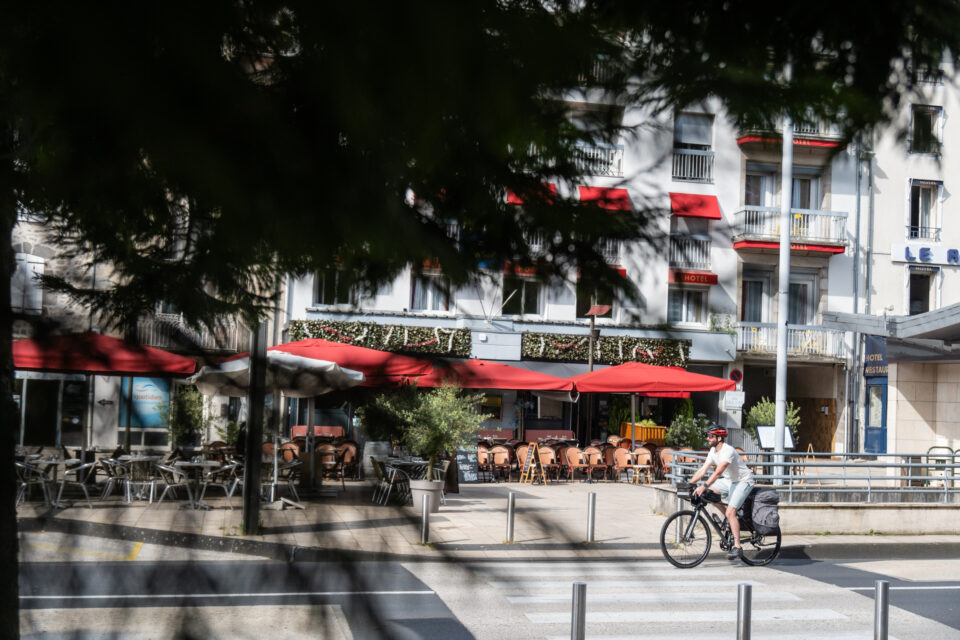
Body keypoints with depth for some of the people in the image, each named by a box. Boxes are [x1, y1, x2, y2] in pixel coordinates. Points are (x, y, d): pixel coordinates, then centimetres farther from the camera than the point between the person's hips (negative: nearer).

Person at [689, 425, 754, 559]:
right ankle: (729, 518, 7)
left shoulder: (728, 451, -26)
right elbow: (703, 470, -1)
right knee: (708, 492, -7)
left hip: (743, 481, -9)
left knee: (730, 512, -21)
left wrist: (704, 486, -45)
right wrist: (688, 484, -10)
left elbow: (718, 472, -36)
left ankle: (737, 546, -14)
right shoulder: (713, 451, 1)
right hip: (729, 481, 9)